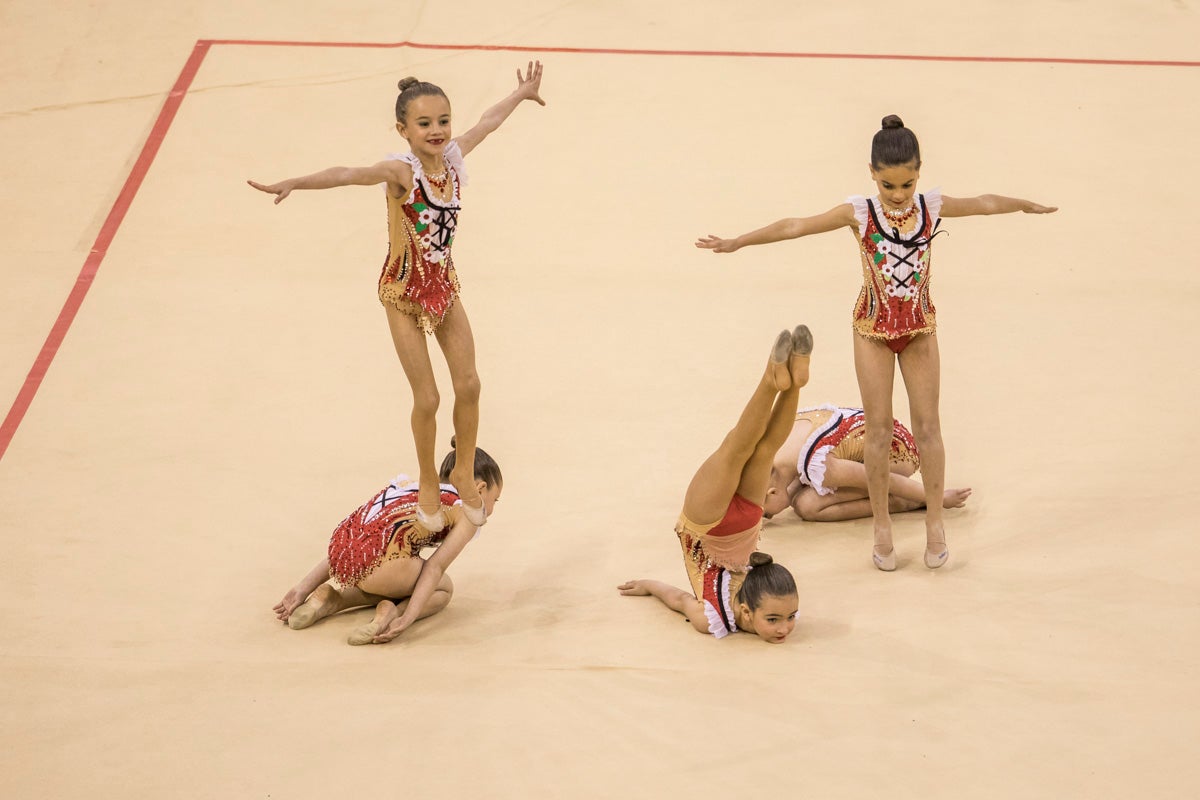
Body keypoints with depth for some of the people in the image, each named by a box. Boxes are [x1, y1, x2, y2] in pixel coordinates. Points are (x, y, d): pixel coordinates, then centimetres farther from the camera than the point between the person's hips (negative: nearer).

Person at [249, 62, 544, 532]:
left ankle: (464, 475, 28)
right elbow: (349, 174, -42)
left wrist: (521, 94, 30)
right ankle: (428, 484, 24)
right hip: (404, 290, -5)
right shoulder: (402, 171, -24)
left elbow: (488, 121, 12)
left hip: (444, 282, 5)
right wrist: (296, 183, -59)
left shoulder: (452, 156, -7)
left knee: (468, 384, 6)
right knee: (427, 398, 0)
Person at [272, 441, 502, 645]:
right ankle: (393, 612, -4)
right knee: (442, 588, 26)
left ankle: (332, 601, 13)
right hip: (383, 562, -6)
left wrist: (304, 588, 22)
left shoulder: (408, 488, 34)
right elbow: (434, 568, 2)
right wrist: (408, 618, -5)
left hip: (340, 563, 6)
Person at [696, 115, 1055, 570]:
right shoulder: (859, 213, -15)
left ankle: (935, 524, 14)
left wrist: (1026, 206, 22)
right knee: (879, 429, 4)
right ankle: (882, 528, 14)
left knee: (928, 426, 4)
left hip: (920, 326, 2)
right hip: (874, 328, -2)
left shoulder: (932, 207, -9)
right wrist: (736, 243, -13)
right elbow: (796, 227, -14)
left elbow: (985, 204, 8)